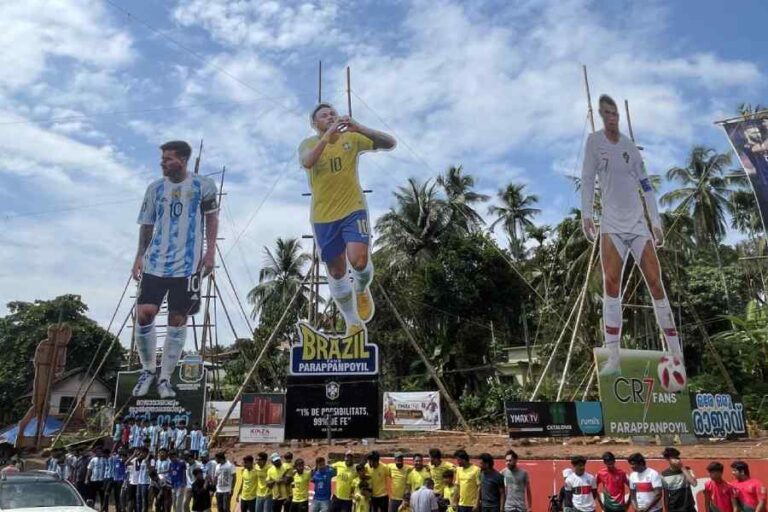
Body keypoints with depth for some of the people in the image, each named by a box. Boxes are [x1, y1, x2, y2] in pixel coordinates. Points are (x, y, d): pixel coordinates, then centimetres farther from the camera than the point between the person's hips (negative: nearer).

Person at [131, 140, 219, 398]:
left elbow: (211, 218, 7)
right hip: (155, 264, 2)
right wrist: (139, 256, 6)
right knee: (144, 314, -7)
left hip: (188, 265, -2)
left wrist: (210, 251, -2)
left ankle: (165, 378, 13)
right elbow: (147, 226, 14)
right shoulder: (155, 188, 9)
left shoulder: (203, 185, 2)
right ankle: (148, 369, 15)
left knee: (178, 321, 1)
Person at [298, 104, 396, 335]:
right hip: (323, 217, 1)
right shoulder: (309, 144, 0)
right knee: (336, 273, 7)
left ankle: (361, 290, 15)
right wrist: (327, 135, -33)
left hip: (353, 210, -1)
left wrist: (359, 128, -23)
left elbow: (390, 143, -11)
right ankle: (353, 323, 26)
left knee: (359, 260, -22)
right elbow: (307, 162, -24)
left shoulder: (352, 139, 0)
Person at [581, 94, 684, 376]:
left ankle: (676, 353, 5)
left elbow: (646, 185, 8)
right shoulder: (594, 141, 3)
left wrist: (656, 222, 3)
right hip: (612, 225, -2)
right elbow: (587, 180, -1)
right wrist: (586, 215, -12)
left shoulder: (630, 146, 8)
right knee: (611, 283, -15)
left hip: (638, 223, 2)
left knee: (655, 282, -2)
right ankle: (613, 358, -14)